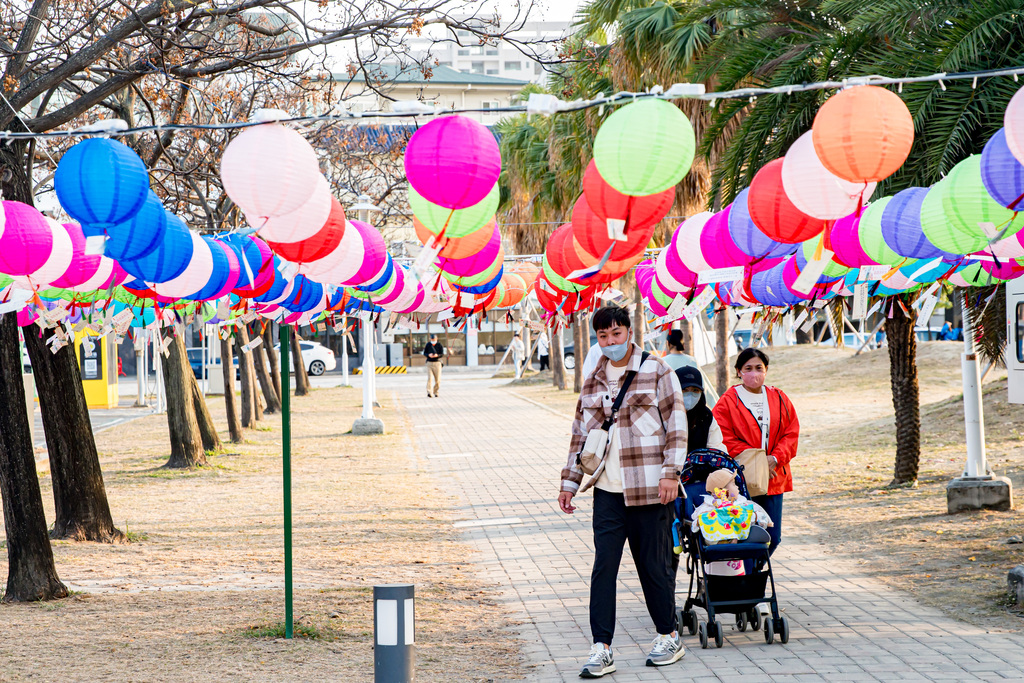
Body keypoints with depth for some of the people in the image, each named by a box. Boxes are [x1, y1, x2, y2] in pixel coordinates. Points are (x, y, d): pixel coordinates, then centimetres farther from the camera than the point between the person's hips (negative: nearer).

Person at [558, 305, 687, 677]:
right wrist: (569, 482, 15)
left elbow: (676, 424, -3)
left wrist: (670, 473, -10)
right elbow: (580, 434, 19)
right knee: (603, 566, -3)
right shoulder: (593, 382, 13)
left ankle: (669, 638, 20)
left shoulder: (657, 372, 0)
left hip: (649, 489, -4)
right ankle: (601, 648, -3)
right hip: (608, 491, 4)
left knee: (654, 564, 4)